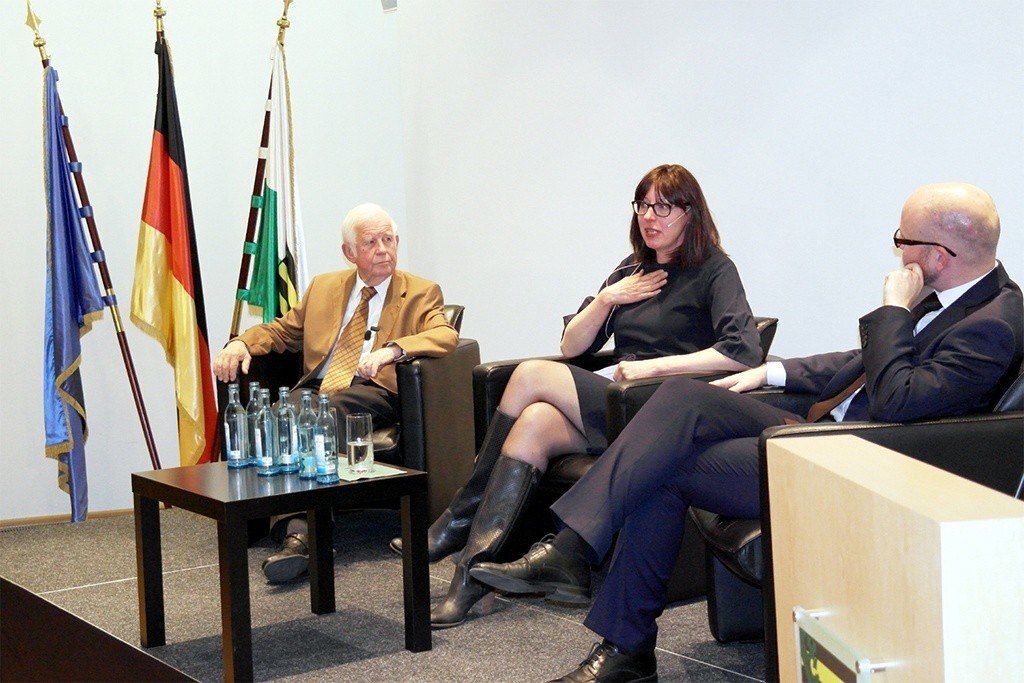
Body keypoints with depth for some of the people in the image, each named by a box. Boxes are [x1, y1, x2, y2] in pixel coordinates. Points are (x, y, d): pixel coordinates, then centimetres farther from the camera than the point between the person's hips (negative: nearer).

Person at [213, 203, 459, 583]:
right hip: (315, 390, 4)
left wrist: (393, 349, -25)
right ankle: (298, 530, -38)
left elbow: (446, 336, -6)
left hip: (372, 393, -4)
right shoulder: (323, 288, 26)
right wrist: (241, 343, 7)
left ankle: (298, 531, -39)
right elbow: (281, 331, 31)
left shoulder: (421, 294, 13)